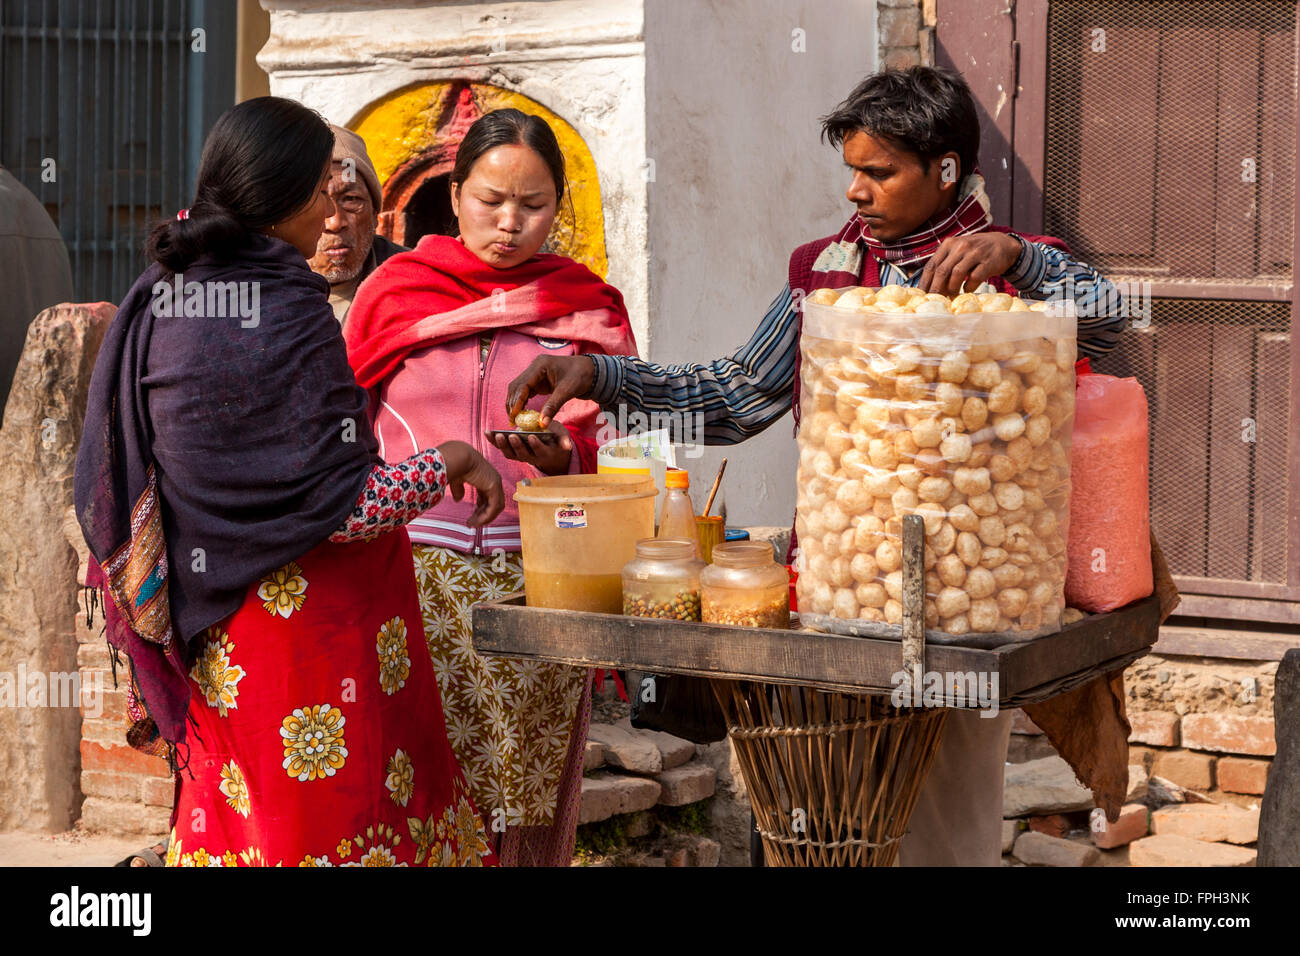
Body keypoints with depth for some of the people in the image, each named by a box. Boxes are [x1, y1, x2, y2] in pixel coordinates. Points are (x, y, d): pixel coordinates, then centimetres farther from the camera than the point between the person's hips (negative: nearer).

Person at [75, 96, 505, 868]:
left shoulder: (158, 298, 1)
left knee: (236, 804, 17)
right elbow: (341, 507, -21)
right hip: (308, 621, -7)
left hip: (210, 630, 7)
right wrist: (447, 462, -7)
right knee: (332, 805, 2)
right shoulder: (291, 314, -20)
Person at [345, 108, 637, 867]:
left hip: (536, 588, 0)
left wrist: (564, 461, -13)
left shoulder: (589, 310, 11)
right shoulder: (395, 291, 10)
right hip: (411, 580, 0)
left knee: (523, 812, -1)